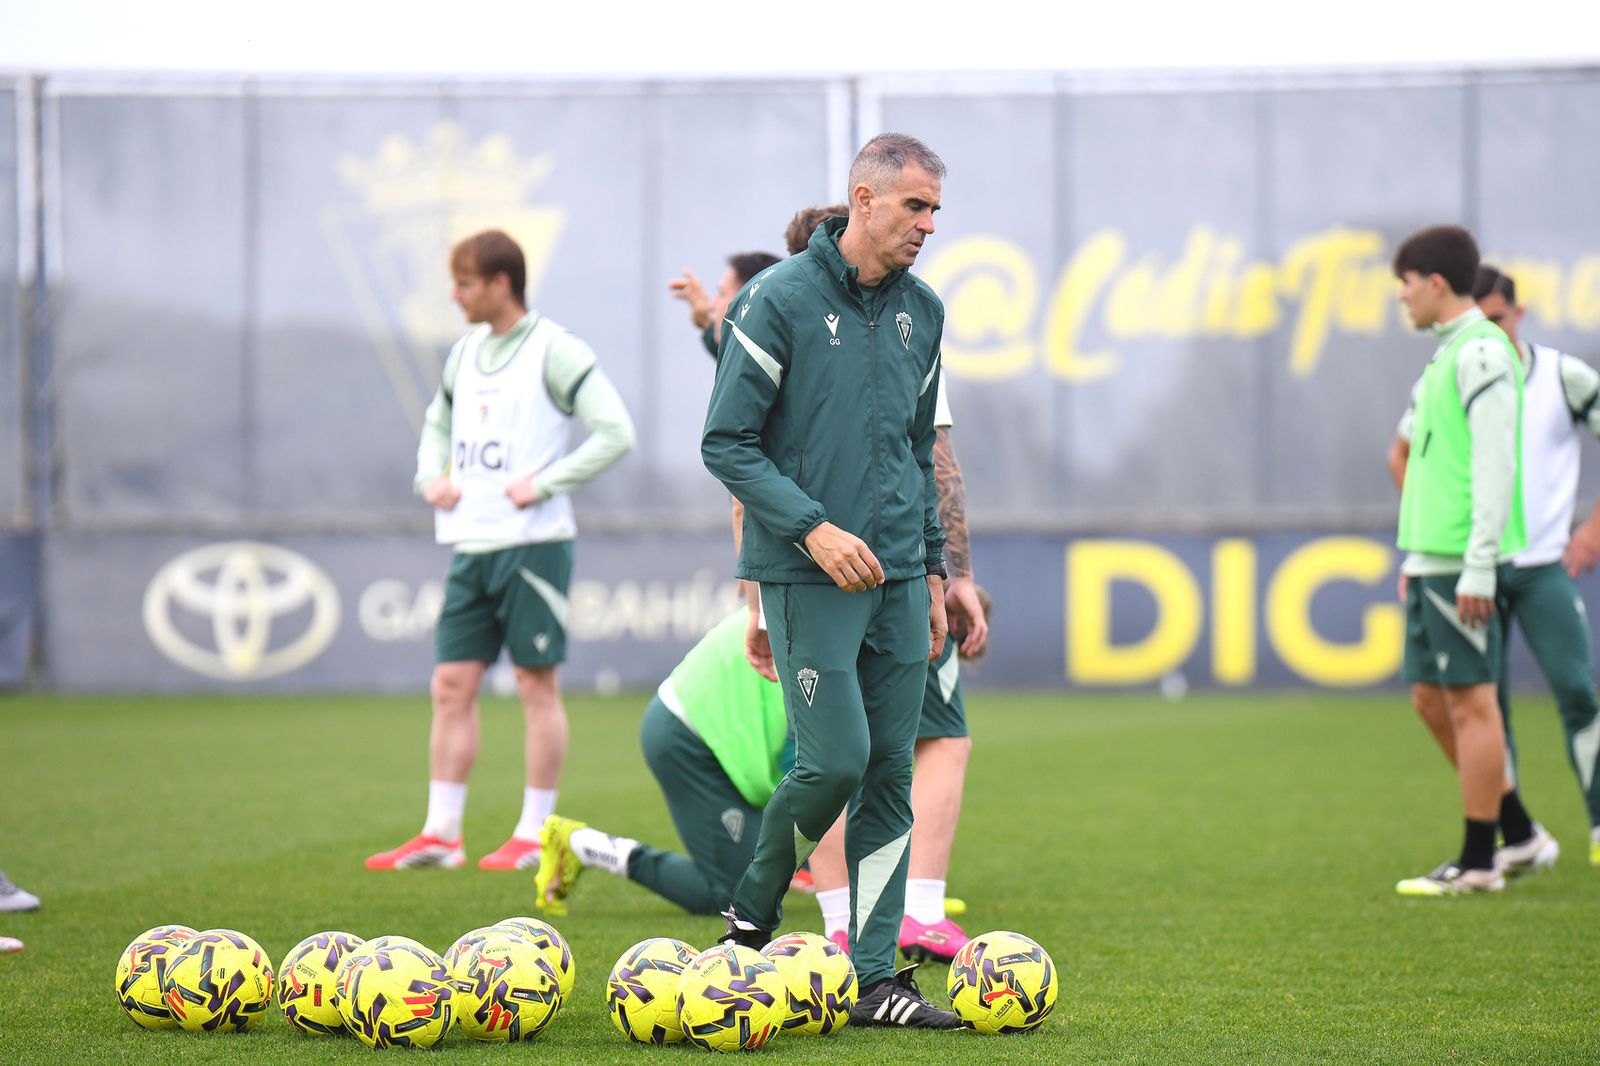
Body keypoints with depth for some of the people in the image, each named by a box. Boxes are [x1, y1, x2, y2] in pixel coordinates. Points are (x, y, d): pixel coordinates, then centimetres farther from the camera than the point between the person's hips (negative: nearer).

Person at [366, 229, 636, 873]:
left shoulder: (553, 351, -8)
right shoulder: (465, 353, 14)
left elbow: (615, 433, -14)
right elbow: (437, 424, 30)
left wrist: (544, 483, -16)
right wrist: (431, 477, 11)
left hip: (533, 542, -7)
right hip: (471, 544, 7)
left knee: (536, 683, -2)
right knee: (452, 684, 4)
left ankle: (534, 837, 3)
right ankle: (441, 834, 6)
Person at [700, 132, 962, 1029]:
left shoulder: (920, 312, 11)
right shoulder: (780, 301, -8)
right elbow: (727, 443, -9)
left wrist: (932, 566, 17)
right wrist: (814, 529, -17)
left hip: (897, 581, 6)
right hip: (809, 577, -6)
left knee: (891, 775, 3)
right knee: (836, 760, -12)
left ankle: (878, 980, 6)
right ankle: (753, 911, 14)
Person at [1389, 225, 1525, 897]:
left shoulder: (1480, 351, -12)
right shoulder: (1449, 352, 18)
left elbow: (1494, 464, -18)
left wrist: (1478, 564, -20)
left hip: (1462, 562, -10)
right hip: (1432, 558, 10)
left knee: (1469, 700, -5)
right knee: (1431, 698, 12)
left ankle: (1478, 864, -1)